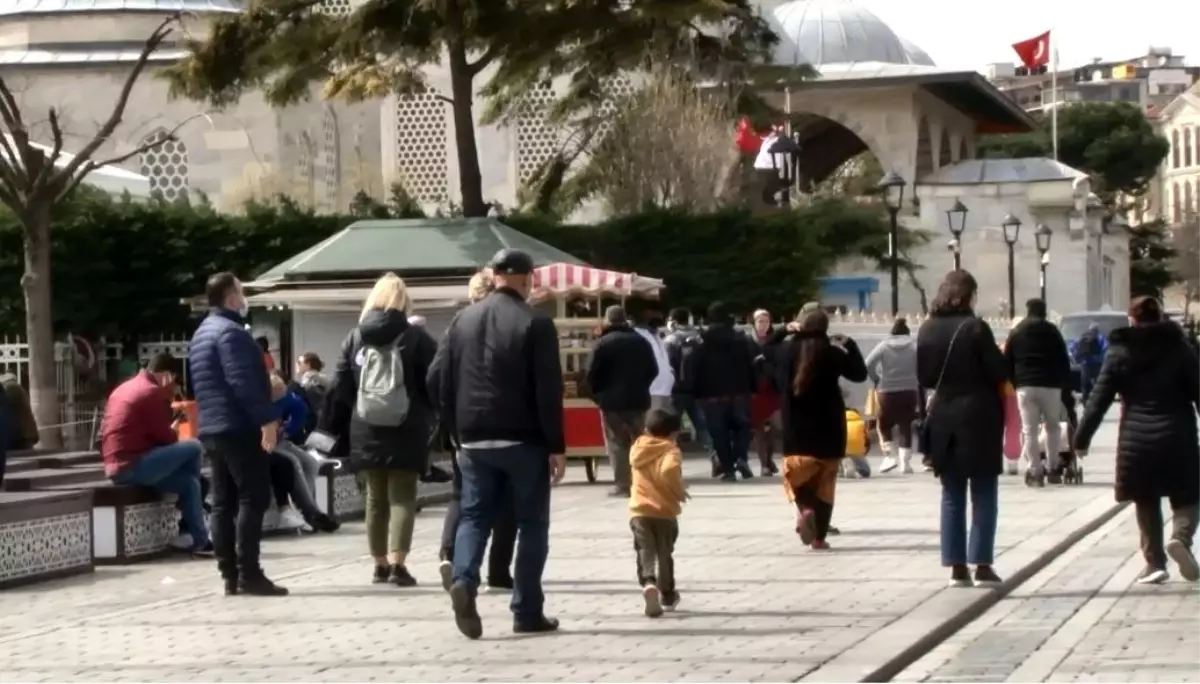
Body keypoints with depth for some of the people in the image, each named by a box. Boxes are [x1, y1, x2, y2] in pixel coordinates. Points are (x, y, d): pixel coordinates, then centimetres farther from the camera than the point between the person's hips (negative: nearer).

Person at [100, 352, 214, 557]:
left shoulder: (125, 388, 23)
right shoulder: (151, 392, -8)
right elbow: (165, 437, -6)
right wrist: (174, 430, 15)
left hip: (116, 467, 10)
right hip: (133, 465, -10)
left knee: (188, 482, 16)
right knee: (194, 448, -6)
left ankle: (199, 540, 12)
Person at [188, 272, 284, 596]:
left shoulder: (201, 333, 20)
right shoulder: (229, 331, -13)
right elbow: (243, 381, -23)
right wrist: (266, 418, -22)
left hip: (212, 428, 10)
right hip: (238, 427, -10)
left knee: (223, 502, 8)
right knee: (253, 498, -9)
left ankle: (230, 575, 7)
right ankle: (248, 574, -13)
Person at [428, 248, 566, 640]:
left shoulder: (463, 320, 7)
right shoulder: (535, 323, -8)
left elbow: (437, 379, 7)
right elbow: (548, 390, -13)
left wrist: (456, 431, 14)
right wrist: (556, 446, -8)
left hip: (474, 439, 4)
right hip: (524, 440, -4)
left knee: (474, 515, 9)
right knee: (531, 522, 6)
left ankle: (464, 579, -17)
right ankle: (527, 611, 6)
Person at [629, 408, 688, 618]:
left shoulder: (637, 449, 7)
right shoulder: (671, 452, -10)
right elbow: (669, 470, -30)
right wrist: (679, 491, -16)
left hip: (639, 512, 2)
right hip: (664, 512, -2)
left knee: (645, 552, -5)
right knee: (664, 554, 15)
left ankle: (648, 584, -34)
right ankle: (667, 595, 29)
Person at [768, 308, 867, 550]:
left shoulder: (787, 350, -2)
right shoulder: (833, 353, -9)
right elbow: (860, 374, 3)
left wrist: (784, 331, 17)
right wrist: (850, 345, 8)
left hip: (795, 427, 1)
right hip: (827, 427, -1)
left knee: (798, 474, 14)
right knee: (824, 483, 7)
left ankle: (804, 508, -18)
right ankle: (819, 537, 5)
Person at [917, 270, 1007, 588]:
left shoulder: (927, 330, 3)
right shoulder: (975, 327, -12)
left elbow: (923, 377, 10)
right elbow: (999, 373, -11)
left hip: (943, 420, 5)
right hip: (979, 419, -5)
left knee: (952, 496, 10)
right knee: (983, 495, 3)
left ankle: (957, 567, 8)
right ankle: (982, 565, 0)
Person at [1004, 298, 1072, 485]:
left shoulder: (1016, 333, 13)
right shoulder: (1052, 331, 8)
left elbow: (1007, 363, 11)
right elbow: (1064, 360, 6)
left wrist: (1013, 383, 16)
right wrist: (1065, 383, 12)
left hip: (1025, 386, 0)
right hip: (1051, 385, 0)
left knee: (1029, 430, 2)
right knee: (1052, 427, 15)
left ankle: (1035, 471, -5)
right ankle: (1053, 469, 13)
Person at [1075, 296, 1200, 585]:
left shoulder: (1119, 353, 2)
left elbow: (1099, 399, 0)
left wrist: (1082, 438, 6)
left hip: (1137, 440, 1)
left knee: (1146, 503, 12)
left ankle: (1155, 563, 7)